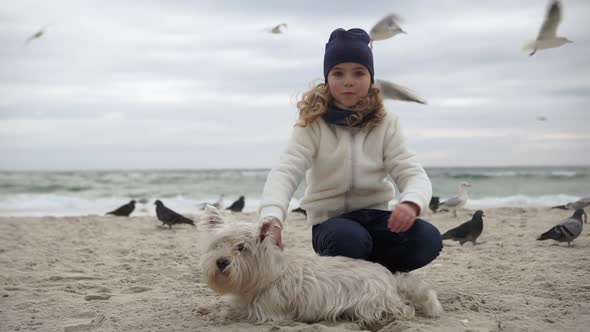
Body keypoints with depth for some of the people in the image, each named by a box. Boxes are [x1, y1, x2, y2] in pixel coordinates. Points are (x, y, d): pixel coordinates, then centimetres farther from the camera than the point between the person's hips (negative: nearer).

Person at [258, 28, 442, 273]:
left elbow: (412, 173, -8)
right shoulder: (312, 125, -7)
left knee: (428, 240, -25)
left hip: (375, 215, 3)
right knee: (350, 240, -38)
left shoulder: (385, 123, 0)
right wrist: (272, 218, -42)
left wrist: (411, 202, -35)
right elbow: (285, 172, -20)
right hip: (331, 220, -3)